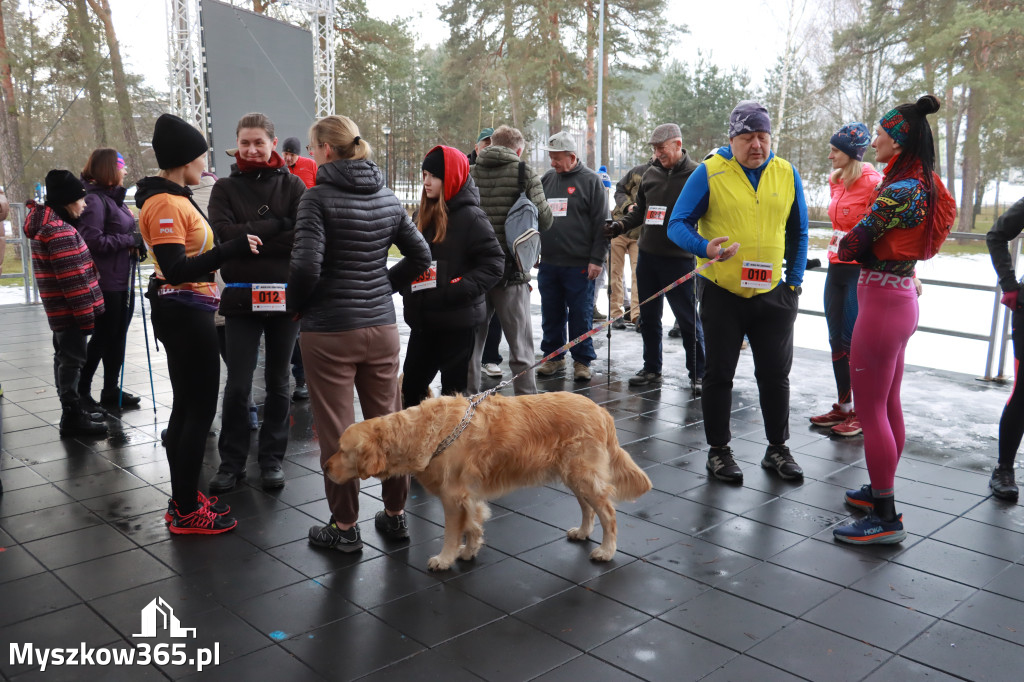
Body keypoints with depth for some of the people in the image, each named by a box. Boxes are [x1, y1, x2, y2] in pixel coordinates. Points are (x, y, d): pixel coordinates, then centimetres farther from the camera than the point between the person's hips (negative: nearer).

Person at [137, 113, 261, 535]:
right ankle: (187, 512, 7)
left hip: (187, 313, 11)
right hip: (184, 313, -11)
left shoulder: (174, 197, 13)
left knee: (186, 407, 16)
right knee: (200, 409, -3)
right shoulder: (165, 204, -18)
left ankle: (183, 500, 27)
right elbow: (176, 270, -25)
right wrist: (234, 248, -28)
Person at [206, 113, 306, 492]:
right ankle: (232, 461, 18)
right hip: (241, 298, 0)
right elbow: (223, 233, -12)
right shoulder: (225, 188, 6)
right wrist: (276, 225, -15)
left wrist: (249, 237, -14)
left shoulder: (292, 185, 3)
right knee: (237, 386, 3)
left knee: (278, 383, 11)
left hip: (285, 297, 0)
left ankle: (272, 458, 24)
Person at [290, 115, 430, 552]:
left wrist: (297, 303, -3)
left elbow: (306, 265, -20)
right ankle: (395, 515, 26)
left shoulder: (318, 197, -11)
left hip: (329, 330, -6)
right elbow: (420, 256, 11)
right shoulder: (386, 197, 8)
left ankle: (345, 526, 16)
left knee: (336, 431, 5)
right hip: (381, 324, 6)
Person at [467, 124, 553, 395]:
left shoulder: (469, 172, 4)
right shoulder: (524, 172, -5)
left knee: (470, 344, 13)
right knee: (520, 347, 6)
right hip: (511, 271, -3)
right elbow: (544, 219, -8)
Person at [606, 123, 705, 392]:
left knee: (688, 319, 2)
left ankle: (698, 373, 14)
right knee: (648, 317, 13)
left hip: (679, 259, -6)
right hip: (647, 256, 6)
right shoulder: (651, 174, 11)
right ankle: (651, 369, 26)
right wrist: (620, 226, 4)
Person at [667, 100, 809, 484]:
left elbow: (798, 233, 14)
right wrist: (705, 248, -26)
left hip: (772, 293, 3)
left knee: (775, 374, 9)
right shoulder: (709, 173, -6)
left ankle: (777, 449, 25)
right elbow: (678, 224, -7)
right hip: (722, 292, -3)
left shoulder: (787, 174, 5)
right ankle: (718, 451, 20)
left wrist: (794, 281, 7)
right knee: (719, 374, 6)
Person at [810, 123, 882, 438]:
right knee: (837, 340, 12)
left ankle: (862, 413, 9)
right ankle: (844, 407, 24)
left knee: (854, 341, -3)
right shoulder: (836, 181, 10)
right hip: (837, 269, 8)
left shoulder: (871, 182, -13)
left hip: (862, 271, -8)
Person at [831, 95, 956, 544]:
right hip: (901, 297, 10)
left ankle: (885, 518, 5)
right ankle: (881, 492, 32)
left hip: (882, 303, -10)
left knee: (870, 411, -3)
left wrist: (845, 246, 3)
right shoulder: (925, 186, 10)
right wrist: (868, 245, -4)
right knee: (888, 406, 18)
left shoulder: (901, 191, -20)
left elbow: (851, 245, -18)